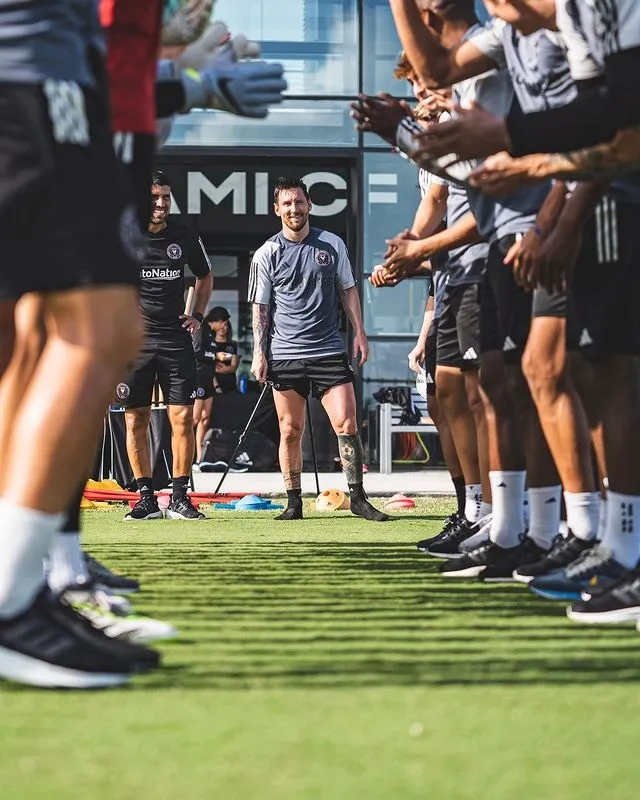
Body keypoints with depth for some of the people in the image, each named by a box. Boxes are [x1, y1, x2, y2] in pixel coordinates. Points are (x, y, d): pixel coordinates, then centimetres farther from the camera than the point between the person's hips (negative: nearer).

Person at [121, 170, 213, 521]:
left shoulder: (185, 236, 3)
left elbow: (205, 276, 21)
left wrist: (197, 315, 10)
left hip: (176, 338, 1)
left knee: (183, 417, -4)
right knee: (136, 420, 1)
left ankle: (179, 498, 4)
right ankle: (146, 499, 9)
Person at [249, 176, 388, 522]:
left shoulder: (332, 244, 7)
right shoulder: (266, 254, 3)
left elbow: (348, 290, 14)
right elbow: (260, 308, 6)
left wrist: (359, 333, 6)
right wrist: (259, 353, -1)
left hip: (329, 351, 0)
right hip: (284, 354, 0)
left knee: (346, 423, -7)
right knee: (290, 431, 3)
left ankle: (358, 497, 0)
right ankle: (294, 503, 11)